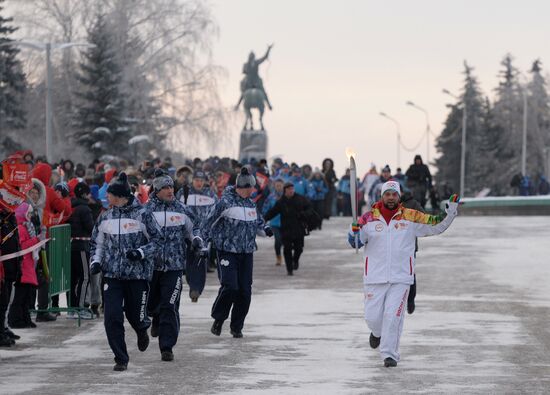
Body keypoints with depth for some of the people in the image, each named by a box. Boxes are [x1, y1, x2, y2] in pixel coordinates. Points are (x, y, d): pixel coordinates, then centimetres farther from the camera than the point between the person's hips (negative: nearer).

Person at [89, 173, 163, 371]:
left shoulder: (142, 215, -5)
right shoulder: (105, 217, 8)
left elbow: (157, 241, -1)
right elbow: (97, 243, 20)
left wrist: (140, 252, -17)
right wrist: (96, 261, 2)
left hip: (138, 274, -3)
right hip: (112, 275, 3)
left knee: (136, 316, 4)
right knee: (112, 317, -9)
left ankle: (142, 330, 43)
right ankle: (121, 359, 1)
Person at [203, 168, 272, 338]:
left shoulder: (250, 203, 12)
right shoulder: (226, 202, -9)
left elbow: (256, 220, 29)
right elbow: (210, 223, -4)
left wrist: (264, 228, 10)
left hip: (246, 252, 6)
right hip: (227, 252, -6)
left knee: (245, 290, 1)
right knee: (229, 286, -17)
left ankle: (237, 326, 13)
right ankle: (218, 319, 5)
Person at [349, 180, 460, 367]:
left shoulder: (411, 217, 2)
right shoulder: (369, 218, 1)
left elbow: (436, 225, 6)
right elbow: (355, 242, -2)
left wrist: (450, 211, -7)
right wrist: (354, 233, -23)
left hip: (400, 278, -1)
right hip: (374, 278, 1)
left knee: (393, 316, -9)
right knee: (372, 317, 4)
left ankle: (390, 354, 1)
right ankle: (377, 333, 40)